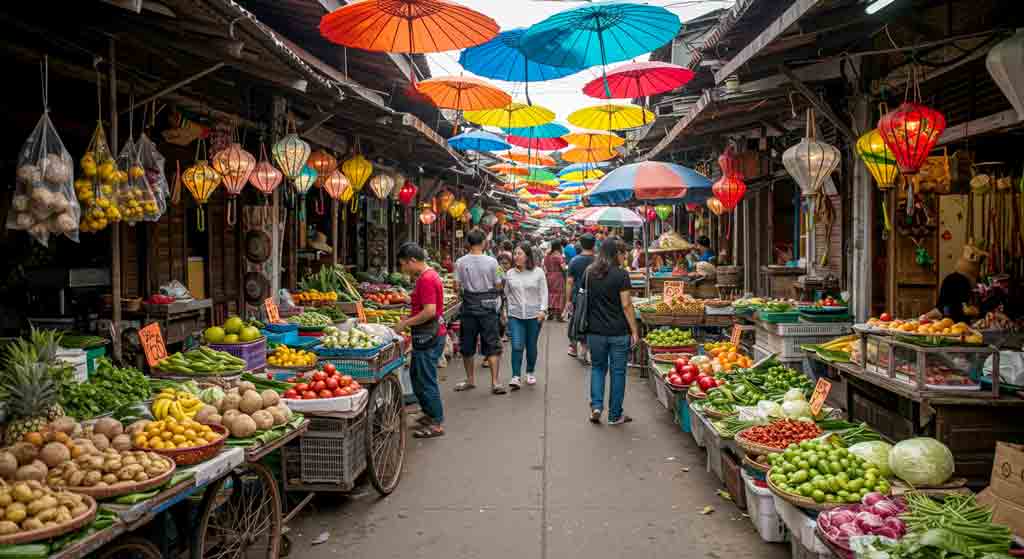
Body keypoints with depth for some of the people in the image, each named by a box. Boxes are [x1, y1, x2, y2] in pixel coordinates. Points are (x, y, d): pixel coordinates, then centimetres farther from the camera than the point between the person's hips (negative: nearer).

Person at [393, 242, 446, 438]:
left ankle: (437, 424, 7)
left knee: (426, 381, -2)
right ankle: (429, 414, 33)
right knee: (416, 376, 21)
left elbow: (430, 312, -26)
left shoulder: (426, 279, -19)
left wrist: (405, 323, -17)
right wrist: (408, 318, 11)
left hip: (428, 337, -11)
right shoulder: (429, 275, 13)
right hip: (428, 336, 11)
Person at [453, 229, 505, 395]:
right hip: (488, 305, -1)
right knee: (492, 345, 5)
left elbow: (457, 286, -3)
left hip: (469, 305, 1)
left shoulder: (460, 262, -5)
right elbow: (498, 286, -3)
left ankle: (470, 380, 25)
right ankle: (495, 382, 2)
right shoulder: (491, 261, -9)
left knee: (467, 345, 14)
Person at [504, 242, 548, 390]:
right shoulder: (510, 274, 4)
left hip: (534, 315, -1)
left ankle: (530, 373, 30)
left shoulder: (538, 272, -2)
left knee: (531, 346, 11)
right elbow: (506, 293, 12)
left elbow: (543, 293, 0)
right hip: (515, 315, 1)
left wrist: (543, 310, -9)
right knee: (517, 346, -10)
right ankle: (516, 377, -6)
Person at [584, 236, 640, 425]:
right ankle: (615, 415, 15)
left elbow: (584, 300, 9)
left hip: (595, 331, 4)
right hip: (618, 332, -4)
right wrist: (634, 331, -5)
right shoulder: (621, 274, -10)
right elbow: (626, 305, -12)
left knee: (597, 367, 20)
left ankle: (596, 405, 6)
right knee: (618, 371, 7)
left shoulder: (589, 273, 4)